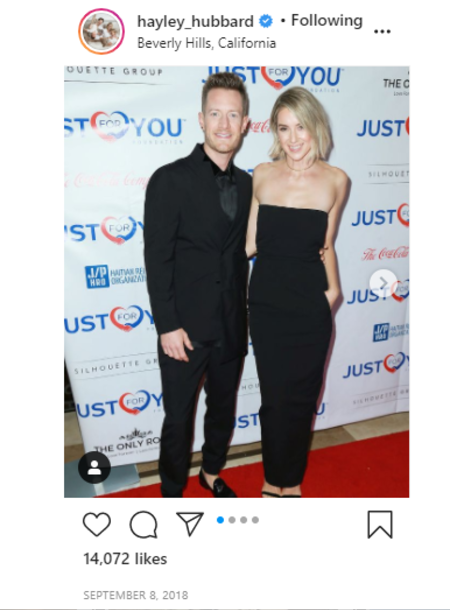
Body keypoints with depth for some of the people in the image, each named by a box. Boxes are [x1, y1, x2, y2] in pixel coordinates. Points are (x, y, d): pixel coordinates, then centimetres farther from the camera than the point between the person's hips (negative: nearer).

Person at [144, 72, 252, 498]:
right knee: (178, 418, 10)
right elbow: (157, 258, -12)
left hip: (231, 327, 5)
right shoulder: (170, 179, -9)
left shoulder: (246, 184, 6)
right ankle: (172, 491, 35)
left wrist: (242, 315, 8)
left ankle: (211, 472, 47)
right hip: (186, 327, -5)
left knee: (223, 409, 21)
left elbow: (241, 251, 10)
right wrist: (168, 326, -14)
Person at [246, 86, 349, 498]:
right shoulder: (262, 175, 1)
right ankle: (277, 480, 34)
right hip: (266, 303, 1)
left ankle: (289, 480, 38)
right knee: (274, 397, 9)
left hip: (310, 308, 0)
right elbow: (251, 241, 5)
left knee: (300, 397, 12)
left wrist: (333, 288, -6)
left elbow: (326, 245, 7)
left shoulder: (335, 180, -1)